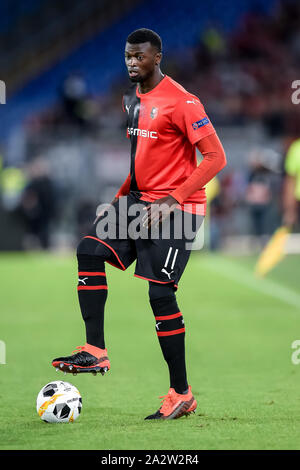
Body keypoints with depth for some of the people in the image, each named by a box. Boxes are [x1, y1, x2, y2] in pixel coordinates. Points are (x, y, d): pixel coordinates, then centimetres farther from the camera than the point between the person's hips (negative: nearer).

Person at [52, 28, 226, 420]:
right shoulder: (131, 99, 12)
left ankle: (181, 394, -1)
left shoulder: (180, 102, -15)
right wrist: (122, 195, 13)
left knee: (160, 293, -10)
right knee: (90, 250, -9)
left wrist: (172, 200, -21)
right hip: (140, 200, 8)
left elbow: (216, 157, -17)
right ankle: (95, 352, -9)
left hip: (177, 208, -8)